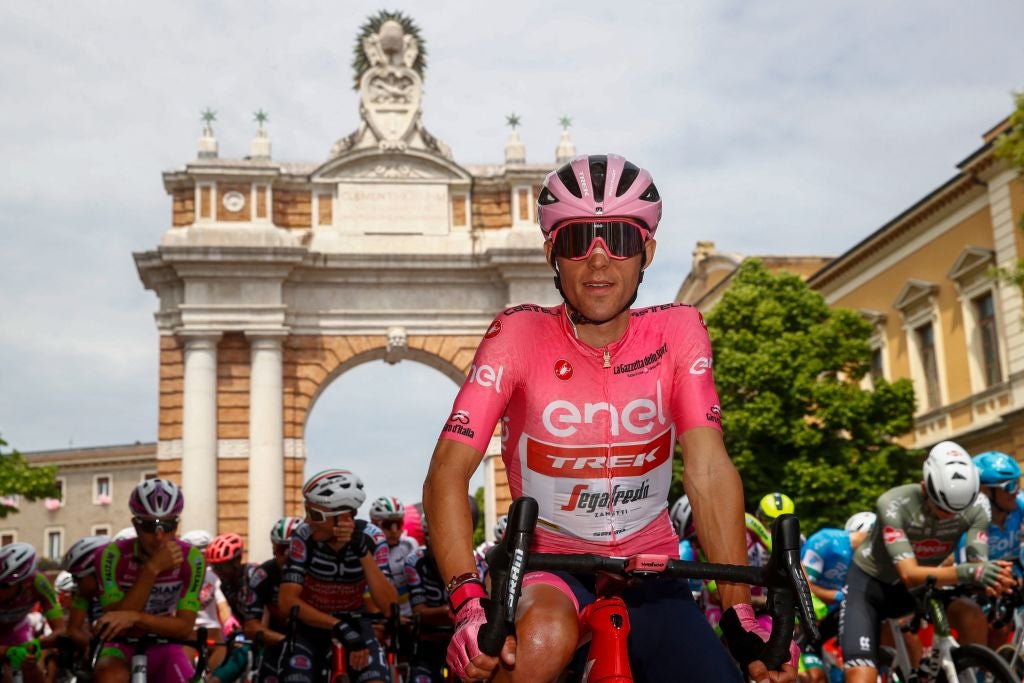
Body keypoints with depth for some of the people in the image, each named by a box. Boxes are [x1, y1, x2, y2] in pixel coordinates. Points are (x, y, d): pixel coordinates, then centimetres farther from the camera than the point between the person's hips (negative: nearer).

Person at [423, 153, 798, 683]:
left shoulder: (677, 332, -6)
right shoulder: (519, 335, -12)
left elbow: (709, 472, -13)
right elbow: (447, 472, -20)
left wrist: (740, 614, -22)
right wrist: (469, 605, -34)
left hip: (649, 572, 3)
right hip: (546, 564, -3)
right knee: (544, 639, -35)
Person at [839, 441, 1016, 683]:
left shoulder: (975, 511, -19)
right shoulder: (894, 505, -32)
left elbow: (979, 568, -26)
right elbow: (909, 575, -38)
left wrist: (996, 580, -50)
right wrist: (965, 572, -53)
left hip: (909, 591, 4)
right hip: (869, 584, -4)